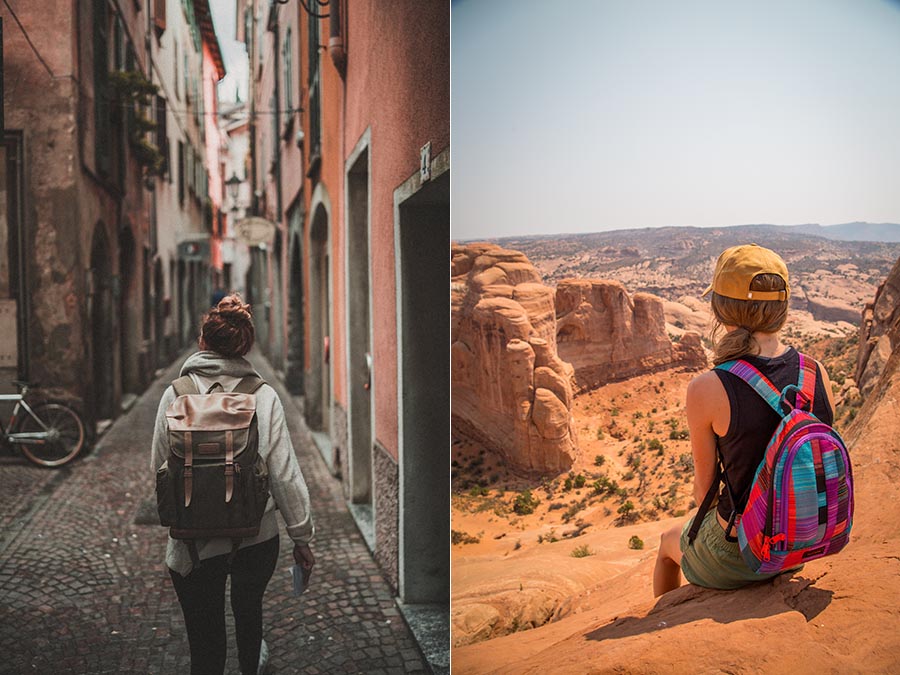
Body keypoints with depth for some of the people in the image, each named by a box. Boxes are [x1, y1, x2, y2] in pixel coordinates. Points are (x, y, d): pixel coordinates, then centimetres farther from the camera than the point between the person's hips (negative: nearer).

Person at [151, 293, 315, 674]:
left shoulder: (174, 396, -7)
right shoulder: (263, 397, -10)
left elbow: (159, 469, 2)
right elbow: (285, 475, -9)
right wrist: (302, 537, 1)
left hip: (194, 544, -1)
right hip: (257, 538, 1)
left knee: (204, 641, 10)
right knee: (249, 607, 29)